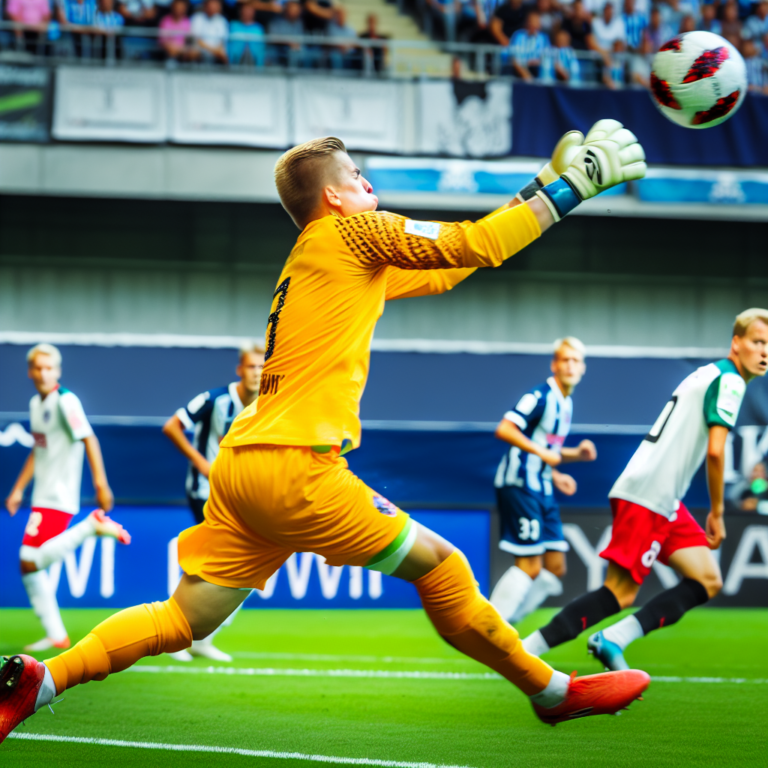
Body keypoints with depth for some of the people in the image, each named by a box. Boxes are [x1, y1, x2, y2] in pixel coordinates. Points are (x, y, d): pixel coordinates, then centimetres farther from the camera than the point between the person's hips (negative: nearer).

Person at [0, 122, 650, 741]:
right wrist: (569, 188, 3)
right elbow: (475, 245, -5)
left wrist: (542, 190, 33)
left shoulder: (313, 259, 25)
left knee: (183, 621, 7)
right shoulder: (347, 234, 0)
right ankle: (552, 692, 8)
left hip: (240, 467, 9)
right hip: (295, 466, -9)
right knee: (438, 565, 1)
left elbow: (443, 270, 32)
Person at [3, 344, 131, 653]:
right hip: (43, 497, 9)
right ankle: (56, 635, 11)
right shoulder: (36, 403, 13)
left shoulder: (65, 401, -12)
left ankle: (92, 526, -10)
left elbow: (89, 439, -17)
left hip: (59, 498, -9)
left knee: (31, 561, -18)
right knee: (29, 567, 6)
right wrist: (18, 488, 22)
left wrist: (100, 483, -22)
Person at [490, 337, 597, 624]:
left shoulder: (566, 404, 15)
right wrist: (542, 452, -26)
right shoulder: (541, 396, -13)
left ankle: (505, 622, 13)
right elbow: (504, 429, -24)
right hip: (519, 484, -9)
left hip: (541, 490, 9)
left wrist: (576, 454, 13)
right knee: (529, 567, -11)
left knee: (555, 569, 6)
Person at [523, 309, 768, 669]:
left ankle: (614, 640, -5)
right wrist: (716, 512, -6)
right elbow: (715, 451, -17)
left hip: (665, 503, 10)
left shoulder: (708, 374, 22)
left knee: (708, 581, 6)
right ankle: (523, 651, -13)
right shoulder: (729, 381, -7)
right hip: (647, 499, -10)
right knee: (619, 592, -13)